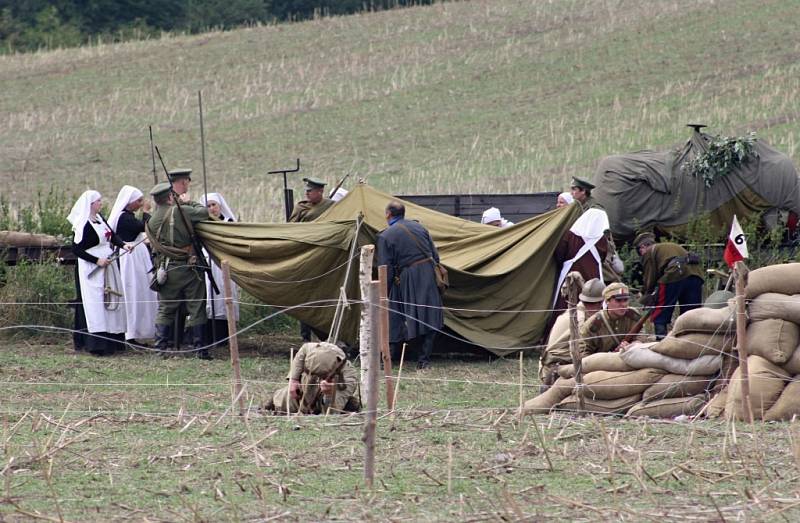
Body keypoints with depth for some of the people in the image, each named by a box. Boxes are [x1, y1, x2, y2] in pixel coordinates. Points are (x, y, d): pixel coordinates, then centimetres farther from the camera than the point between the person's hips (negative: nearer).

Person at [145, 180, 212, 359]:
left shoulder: (151, 222, 4)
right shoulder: (181, 211, -11)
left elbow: (154, 247, 10)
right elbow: (204, 212, -3)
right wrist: (191, 203, 14)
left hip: (167, 270, 3)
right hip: (189, 268, -3)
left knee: (165, 309, 13)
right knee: (196, 308, 5)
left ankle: (161, 346, 7)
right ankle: (199, 348, 4)